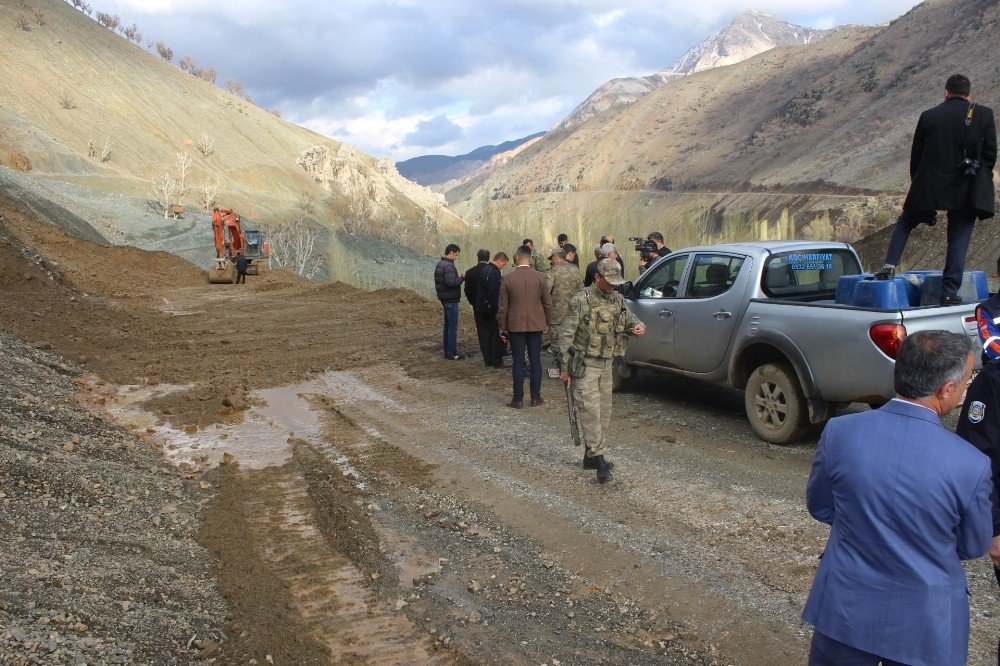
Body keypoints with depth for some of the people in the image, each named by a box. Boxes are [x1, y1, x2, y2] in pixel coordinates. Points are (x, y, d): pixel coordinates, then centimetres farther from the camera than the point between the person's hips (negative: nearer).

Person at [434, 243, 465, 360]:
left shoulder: (440, 264, 12)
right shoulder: (448, 266, -19)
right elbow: (451, 282, -29)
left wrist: (458, 276, 9)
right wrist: (461, 277, -15)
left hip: (444, 298, 10)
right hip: (451, 299, -10)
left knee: (448, 325, 16)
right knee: (453, 326, -4)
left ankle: (447, 351, 22)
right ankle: (452, 353, -1)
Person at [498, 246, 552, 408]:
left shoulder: (508, 279, -7)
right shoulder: (540, 277, -5)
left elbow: (503, 306, -2)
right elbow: (547, 303, 1)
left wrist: (502, 327, 7)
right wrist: (547, 323, 14)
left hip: (515, 326, -1)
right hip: (536, 325, 1)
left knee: (518, 362, 4)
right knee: (535, 361, 8)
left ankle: (518, 399, 8)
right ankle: (535, 397, 14)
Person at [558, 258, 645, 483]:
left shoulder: (617, 300, 8)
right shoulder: (581, 300, -12)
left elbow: (631, 319, 20)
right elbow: (566, 334, -11)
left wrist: (638, 327, -6)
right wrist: (565, 367, -13)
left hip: (607, 364, 7)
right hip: (585, 364, -7)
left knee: (604, 413, 11)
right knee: (590, 412, -11)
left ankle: (591, 456, 22)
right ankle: (598, 459, -10)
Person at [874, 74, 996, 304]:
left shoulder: (928, 116, 3)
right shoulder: (984, 114, 2)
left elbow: (916, 156, 8)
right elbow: (990, 154, 3)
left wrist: (918, 184, 19)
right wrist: (979, 182, 15)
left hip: (929, 187, 0)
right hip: (966, 191, 0)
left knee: (905, 223, 20)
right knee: (958, 239, 4)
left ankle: (889, 265, 5)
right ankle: (949, 292, 1)